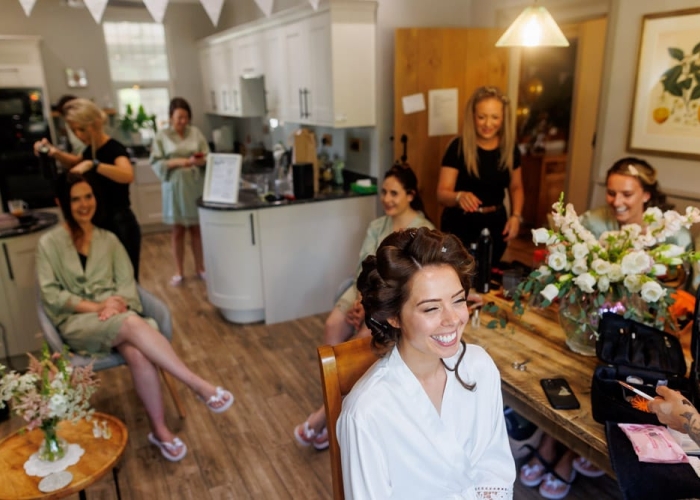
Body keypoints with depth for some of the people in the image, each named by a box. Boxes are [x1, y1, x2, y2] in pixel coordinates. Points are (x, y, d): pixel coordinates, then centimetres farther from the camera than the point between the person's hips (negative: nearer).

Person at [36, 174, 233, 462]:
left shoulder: (109, 239, 15)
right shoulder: (49, 243, 5)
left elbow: (127, 282, 8)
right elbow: (50, 294, -2)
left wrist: (117, 302, -16)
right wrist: (95, 306, -15)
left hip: (116, 314, 3)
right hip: (76, 321, -3)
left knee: (138, 355, -34)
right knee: (133, 324, -38)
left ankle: (160, 430, -21)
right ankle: (200, 386, -38)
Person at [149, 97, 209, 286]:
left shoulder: (195, 132, 5)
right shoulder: (162, 135, 0)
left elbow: (207, 157, 6)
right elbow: (156, 163, -4)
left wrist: (200, 161, -16)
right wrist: (176, 162, -17)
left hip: (196, 185, 2)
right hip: (175, 186, -1)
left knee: (197, 229, 8)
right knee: (178, 230, 6)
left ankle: (200, 267, 22)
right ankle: (179, 271, 17)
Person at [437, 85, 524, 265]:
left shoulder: (510, 148, -3)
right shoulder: (458, 147, -15)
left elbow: (516, 187, 11)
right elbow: (442, 194, -18)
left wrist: (516, 215, -4)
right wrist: (459, 196, -39)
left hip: (495, 224, 4)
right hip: (460, 225, -4)